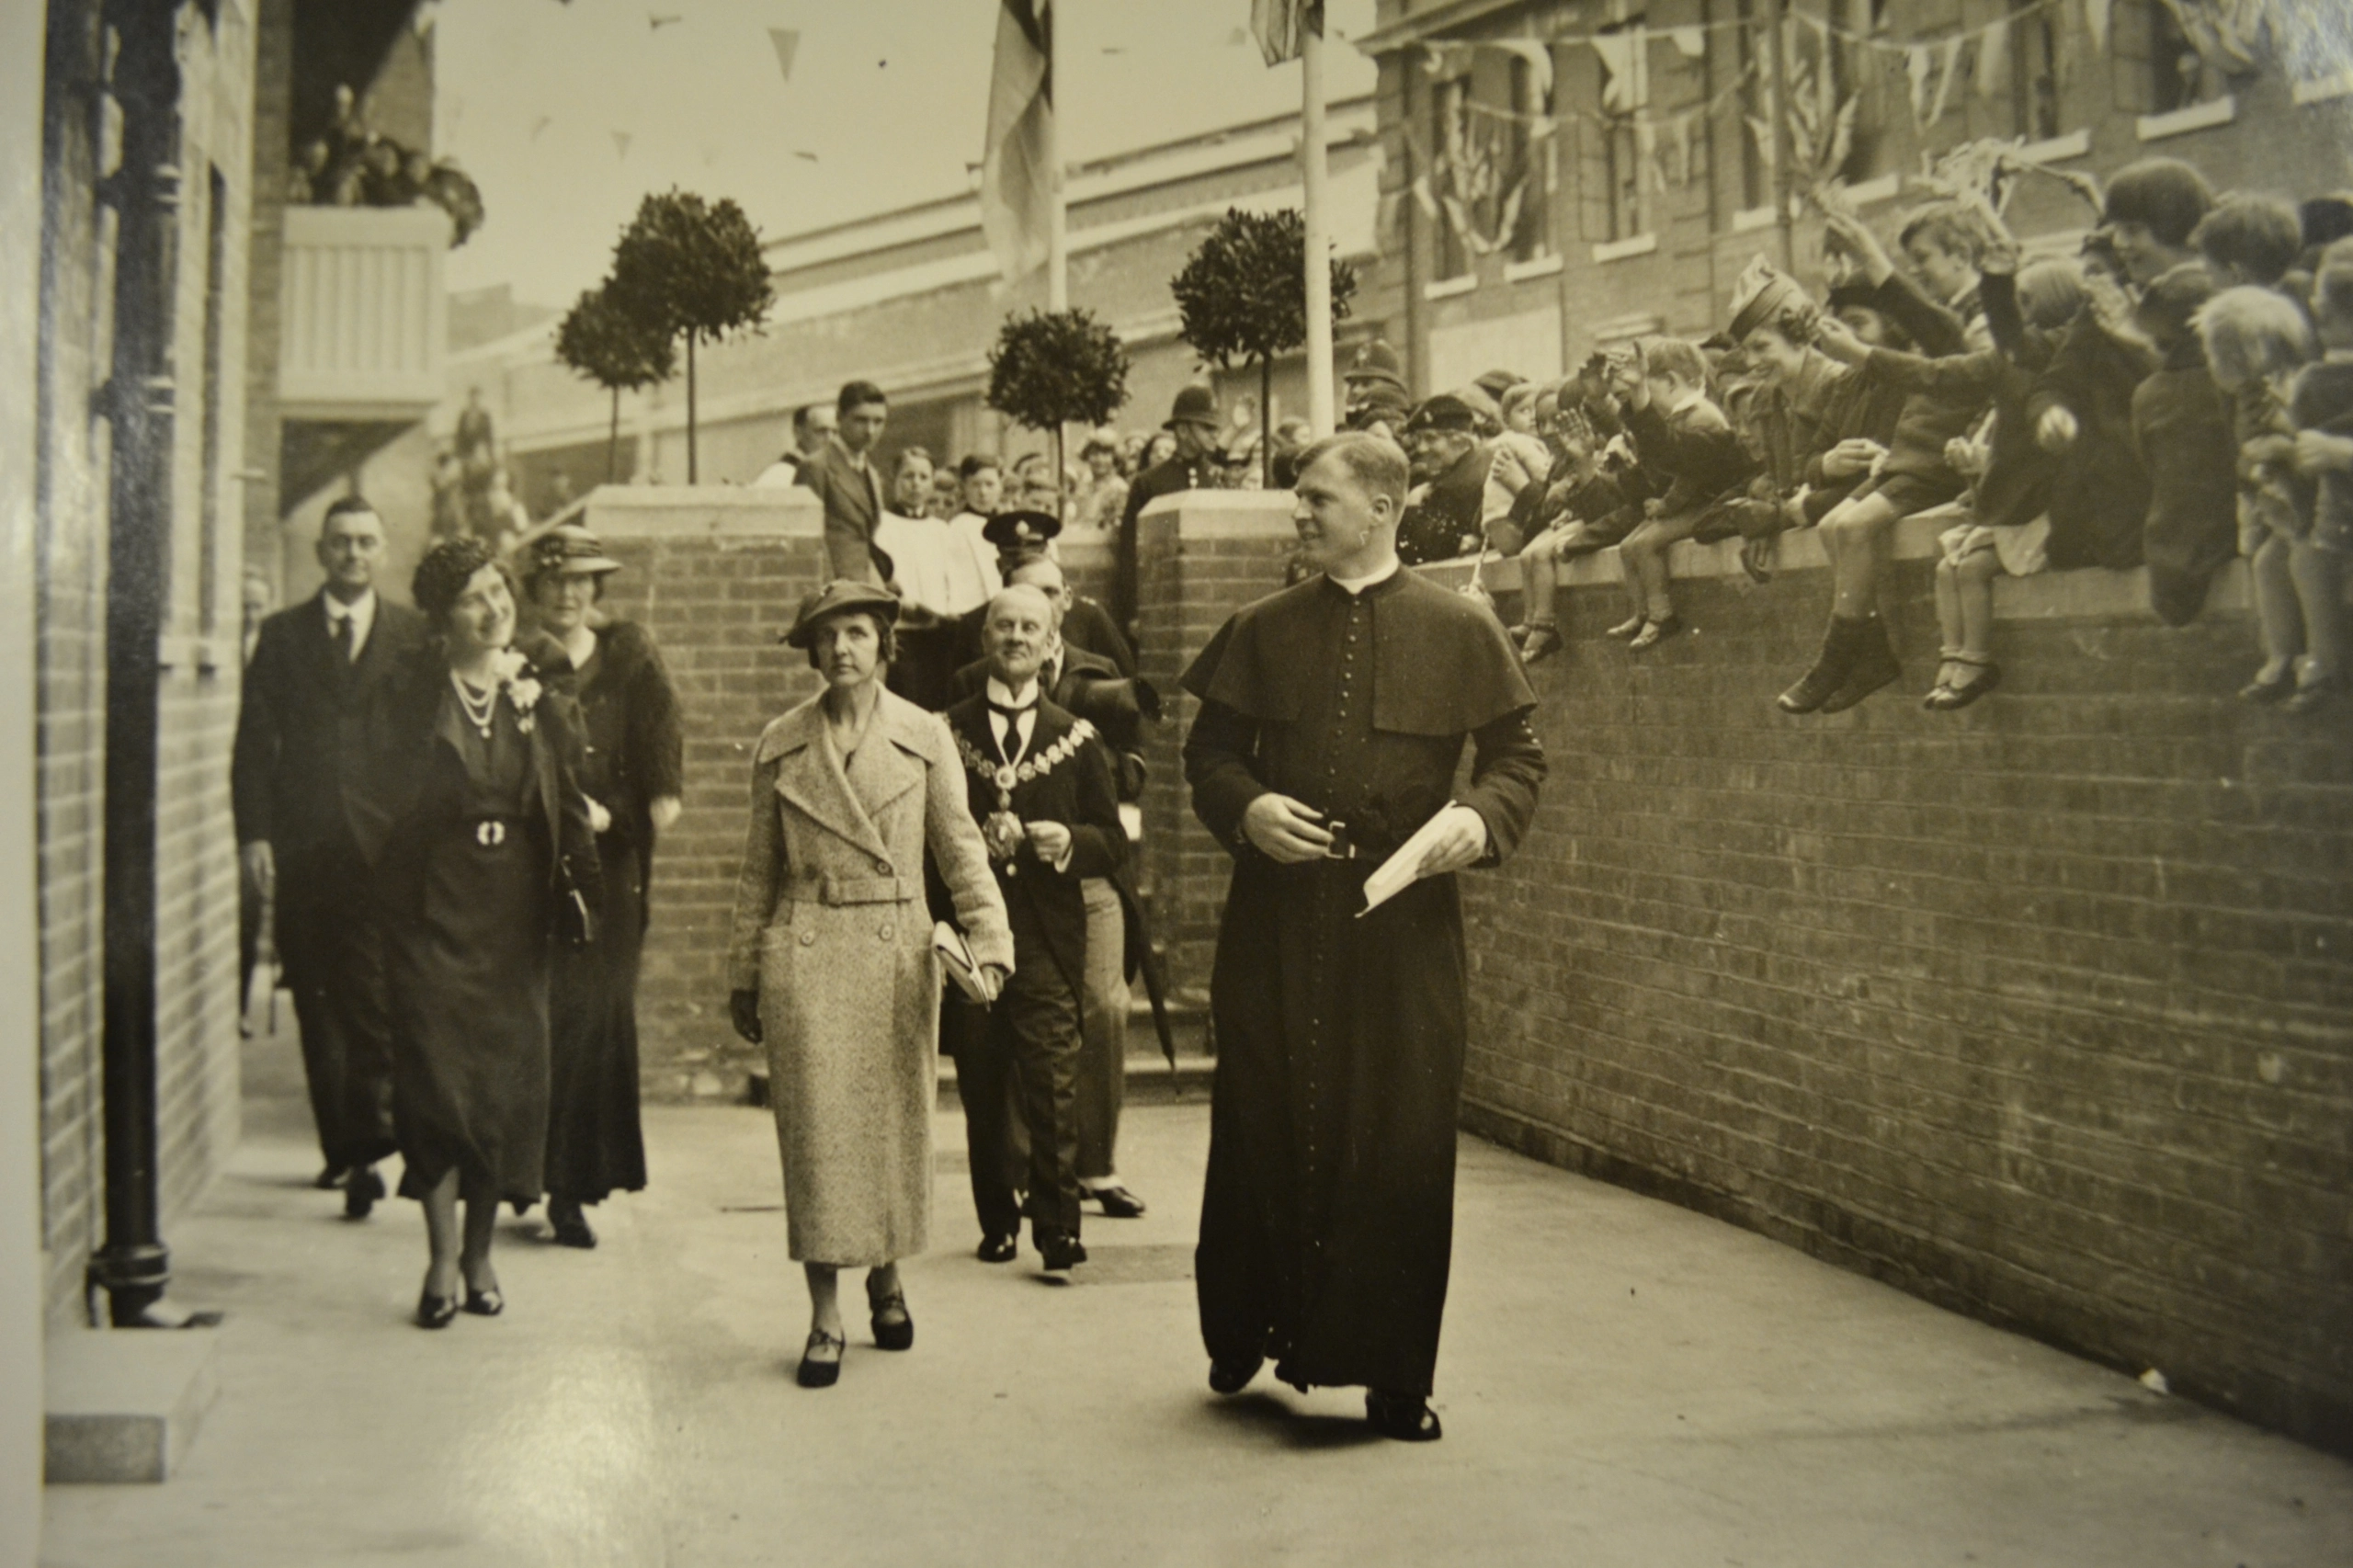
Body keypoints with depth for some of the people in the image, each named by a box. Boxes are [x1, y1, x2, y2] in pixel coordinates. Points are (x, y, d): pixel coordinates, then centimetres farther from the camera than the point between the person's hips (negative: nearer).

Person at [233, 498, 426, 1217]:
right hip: (303, 847, 2)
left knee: (376, 1003, -10)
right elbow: (254, 740, 7)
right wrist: (254, 834, -3)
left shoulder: (415, 636, 7)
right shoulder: (281, 634, 11)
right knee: (318, 1008, 8)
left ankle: (366, 1148, -7)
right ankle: (340, 1144, 18)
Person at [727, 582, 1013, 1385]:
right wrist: (744, 978, 10)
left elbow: (960, 849, 3)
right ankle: (824, 1318, 3)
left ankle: (887, 1280, 30)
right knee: (816, 1130, -4)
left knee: (895, 1127, 7)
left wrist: (989, 942, -10)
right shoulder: (779, 746, 6)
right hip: (806, 957, 0)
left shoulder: (925, 736, 3)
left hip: (899, 952, 0)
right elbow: (759, 871, 11)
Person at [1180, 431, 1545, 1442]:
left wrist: (1481, 817, -15)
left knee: (1402, 1142, 0)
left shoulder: (1460, 631, 3)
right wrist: (1246, 807, -9)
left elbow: (1518, 755, 5)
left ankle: (1396, 1378, 10)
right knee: (1261, 1128, 7)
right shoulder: (1262, 631, 9)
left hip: (1405, 917, -2)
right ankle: (1243, 1331, 27)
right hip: (1277, 913, 2)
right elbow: (1209, 751, 12)